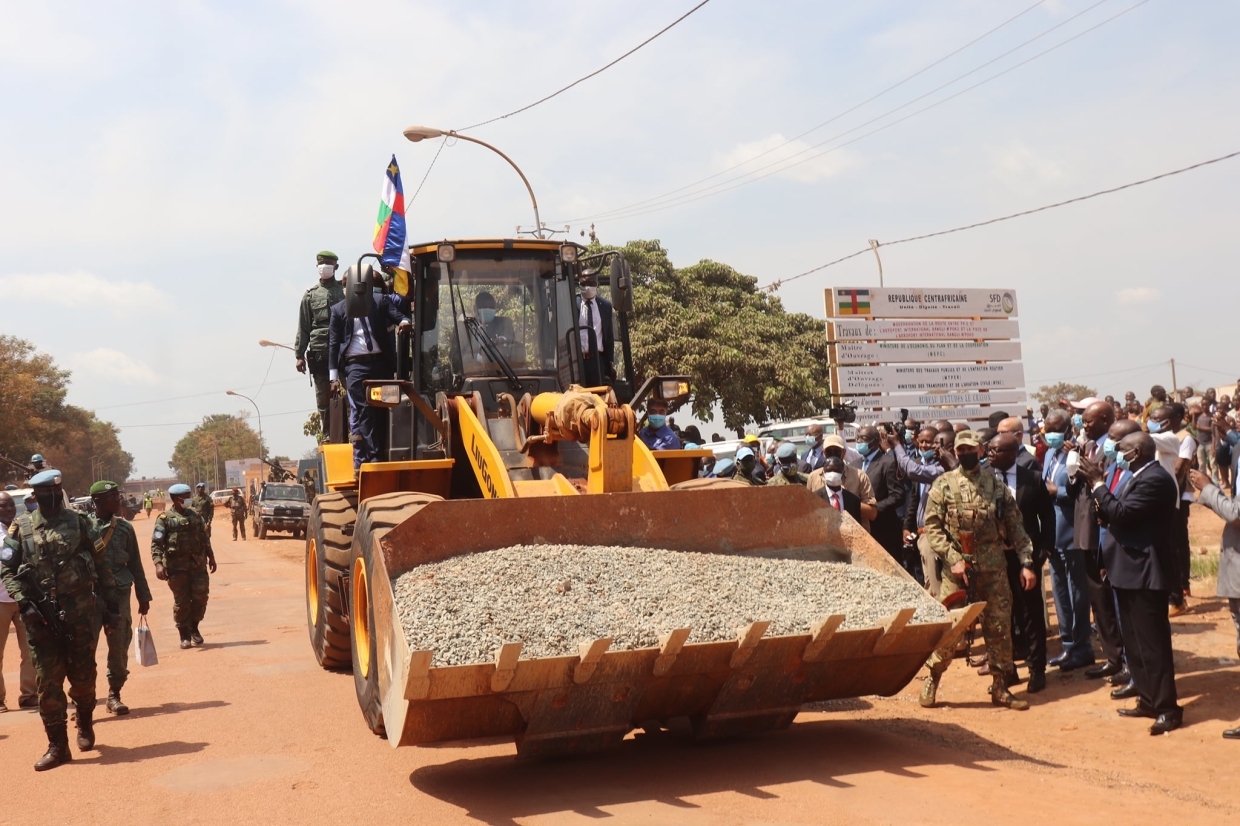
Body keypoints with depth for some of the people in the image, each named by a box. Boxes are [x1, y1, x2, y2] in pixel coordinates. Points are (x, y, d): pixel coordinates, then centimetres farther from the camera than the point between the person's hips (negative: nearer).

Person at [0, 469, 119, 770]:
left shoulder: (79, 523, 2)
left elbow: (101, 565, 5)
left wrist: (111, 604, 3)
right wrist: (24, 603, -12)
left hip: (81, 611, 0)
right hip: (42, 614, 0)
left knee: (83, 676, 10)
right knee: (48, 681, 0)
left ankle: (85, 724, 36)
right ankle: (57, 745, 9)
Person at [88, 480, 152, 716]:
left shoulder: (124, 527, 7)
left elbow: (135, 564, 12)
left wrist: (143, 596, 13)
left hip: (119, 594, 3)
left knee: (120, 647, 4)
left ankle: (114, 695, 16)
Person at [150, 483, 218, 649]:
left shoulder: (195, 515, 11)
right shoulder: (165, 518, -5)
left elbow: (204, 537, 18)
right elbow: (156, 543, -11)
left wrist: (211, 557, 17)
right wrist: (158, 564, -23)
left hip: (198, 563, 4)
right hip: (176, 565, -4)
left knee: (200, 596, 1)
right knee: (181, 601, 2)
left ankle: (194, 628, 23)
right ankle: (185, 635, 15)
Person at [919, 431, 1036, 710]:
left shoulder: (996, 484, 5)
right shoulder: (943, 485, 0)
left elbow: (1015, 527, 5)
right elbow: (932, 527, -4)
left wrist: (1026, 562, -2)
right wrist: (953, 559, -13)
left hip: (994, 567, 2)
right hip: (957, 566, -2)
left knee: (999, 626, 6)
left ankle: (1000, 687, 18)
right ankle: (932, 681, 15)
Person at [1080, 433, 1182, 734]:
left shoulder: (1154, 479, -18)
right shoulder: (1142, 477, 14)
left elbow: (1121, 513, -25)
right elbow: (1120, 514, 12)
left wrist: (1097, 483, -17)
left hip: (1145, 573, -11)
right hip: (1133, 572, 11)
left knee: (1152, 642, -5)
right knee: (1136, 641, 16)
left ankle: (1167, 707, 2)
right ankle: (1149, 699, 25)